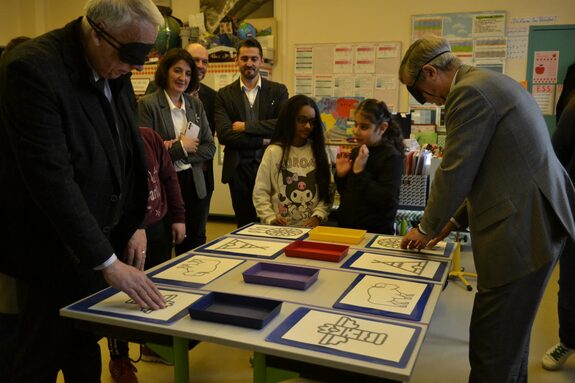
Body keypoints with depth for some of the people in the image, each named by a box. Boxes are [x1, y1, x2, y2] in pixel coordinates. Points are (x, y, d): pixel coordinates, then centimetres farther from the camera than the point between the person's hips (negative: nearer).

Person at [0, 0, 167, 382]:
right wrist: (107, 262, -26)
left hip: (102, 241, 6)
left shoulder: (114, 71, 2)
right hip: (55, 251, -6)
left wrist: (133, 225, 4)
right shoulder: (33, 69, -22)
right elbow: (51, 177, -27)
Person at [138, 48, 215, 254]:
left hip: (195, 185, 5)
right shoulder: (147, 104, -7)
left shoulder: (196, 104, 9)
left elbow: (210, 147, 6)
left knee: (193, 248, 14)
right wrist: (182, 148, -9)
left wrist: (174, 152, -7)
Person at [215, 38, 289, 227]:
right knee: (245, 225, 10)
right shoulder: (224, 95, 4)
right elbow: (223, 134, -8)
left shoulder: (278, 91, 5)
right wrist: (263, 140, -11)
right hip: (238, 168, 1)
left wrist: (246, 126, -11)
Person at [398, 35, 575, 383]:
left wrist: (427, 228, 1)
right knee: (510, 334, 24)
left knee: (491, 348, 0)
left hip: (521, 232, -11)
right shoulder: (491, 82, 17)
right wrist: (455, 220, 20)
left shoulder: (469, 91, -15)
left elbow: (455, 171, -15)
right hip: (537, 222, 11)